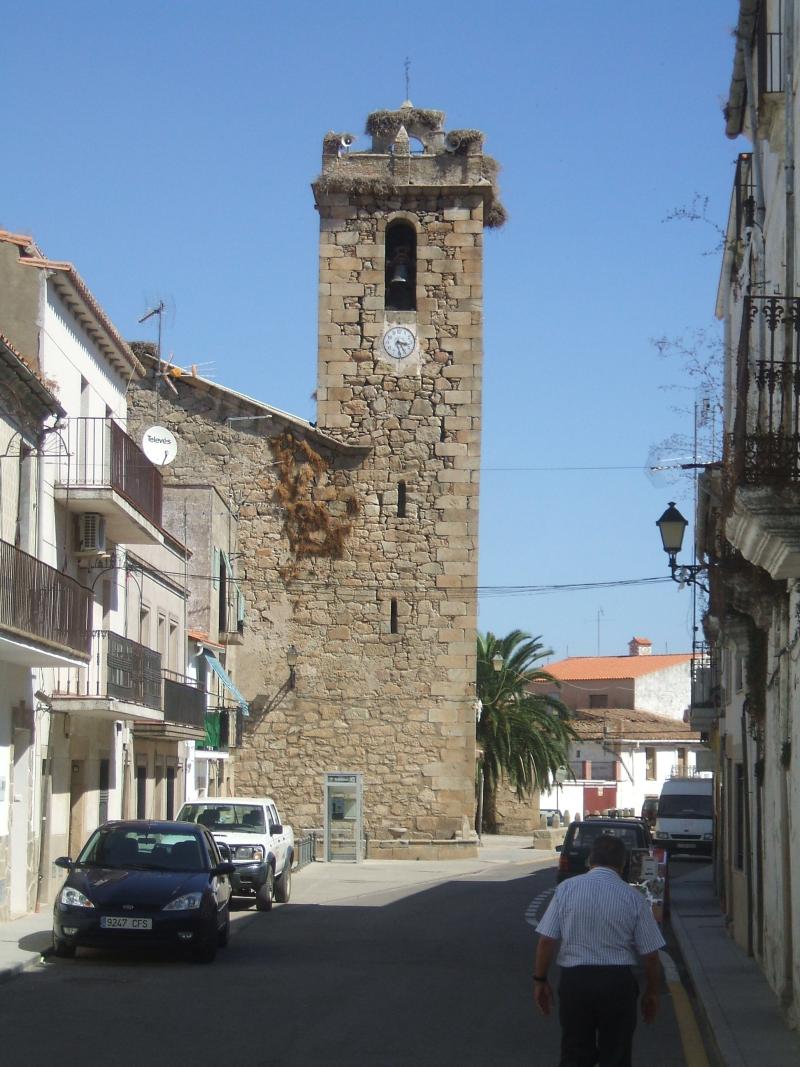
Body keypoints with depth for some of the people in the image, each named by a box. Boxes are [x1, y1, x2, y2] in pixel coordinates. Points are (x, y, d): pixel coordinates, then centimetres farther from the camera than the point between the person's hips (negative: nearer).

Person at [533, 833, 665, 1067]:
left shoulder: (566, 889, -1)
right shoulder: (633, 898, -3)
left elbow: (546, 941, -4)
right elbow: (650, 953, -1)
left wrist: (540, 980, 7)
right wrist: (652, 993, 13)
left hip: (574, 979, 1)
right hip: (618, 982, -1)